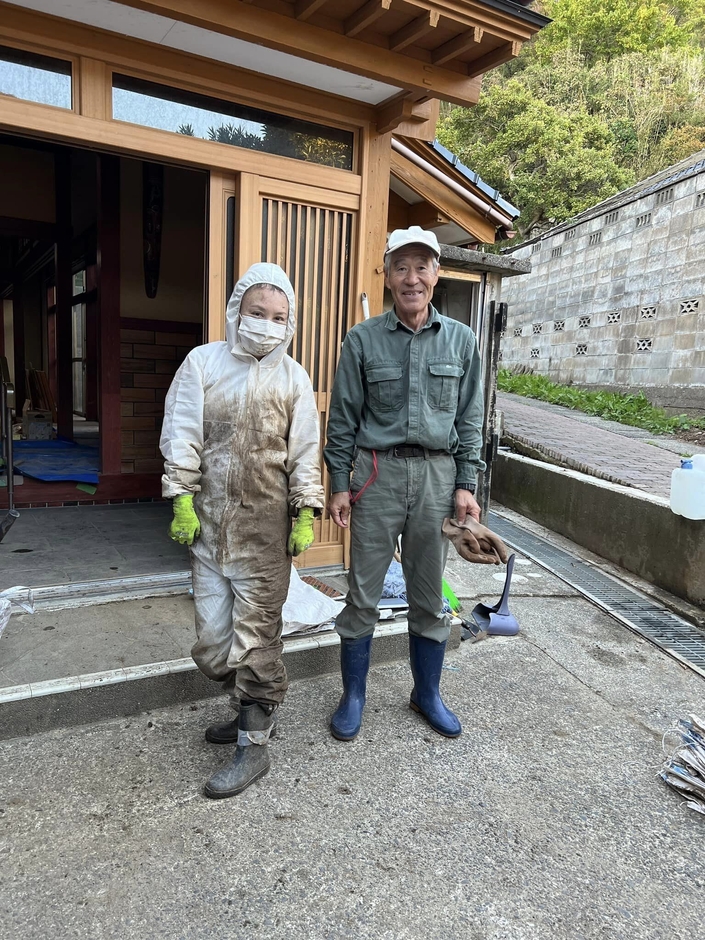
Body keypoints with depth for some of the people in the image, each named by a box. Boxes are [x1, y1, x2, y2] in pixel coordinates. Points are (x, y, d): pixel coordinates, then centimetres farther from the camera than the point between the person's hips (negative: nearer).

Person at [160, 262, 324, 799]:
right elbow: (183, 436, 1)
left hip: (266, 531, -2)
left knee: (256, 637, 2)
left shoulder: (293, 378, 3)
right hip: (210, 524, 2)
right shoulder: (203, 362, 4)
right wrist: (183, 501, -5)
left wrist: (305, 514, -2)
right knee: (212, 642, 6)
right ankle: (252, 709, 32)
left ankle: (254, 745, 17)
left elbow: (304, 452, 3)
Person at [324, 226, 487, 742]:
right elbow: (343, 419, 2)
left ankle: (427, 694, 32)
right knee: (363, 593, 6)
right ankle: (354, 696, 25)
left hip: (437, 475, 2)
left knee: (430, 596, 13)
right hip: (377, 473, -1)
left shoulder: (461, 340, 5)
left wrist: (466, 484, 2)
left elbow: (469, 419, 7)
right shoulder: (363, 340, 0)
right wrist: (339, 484, -2)